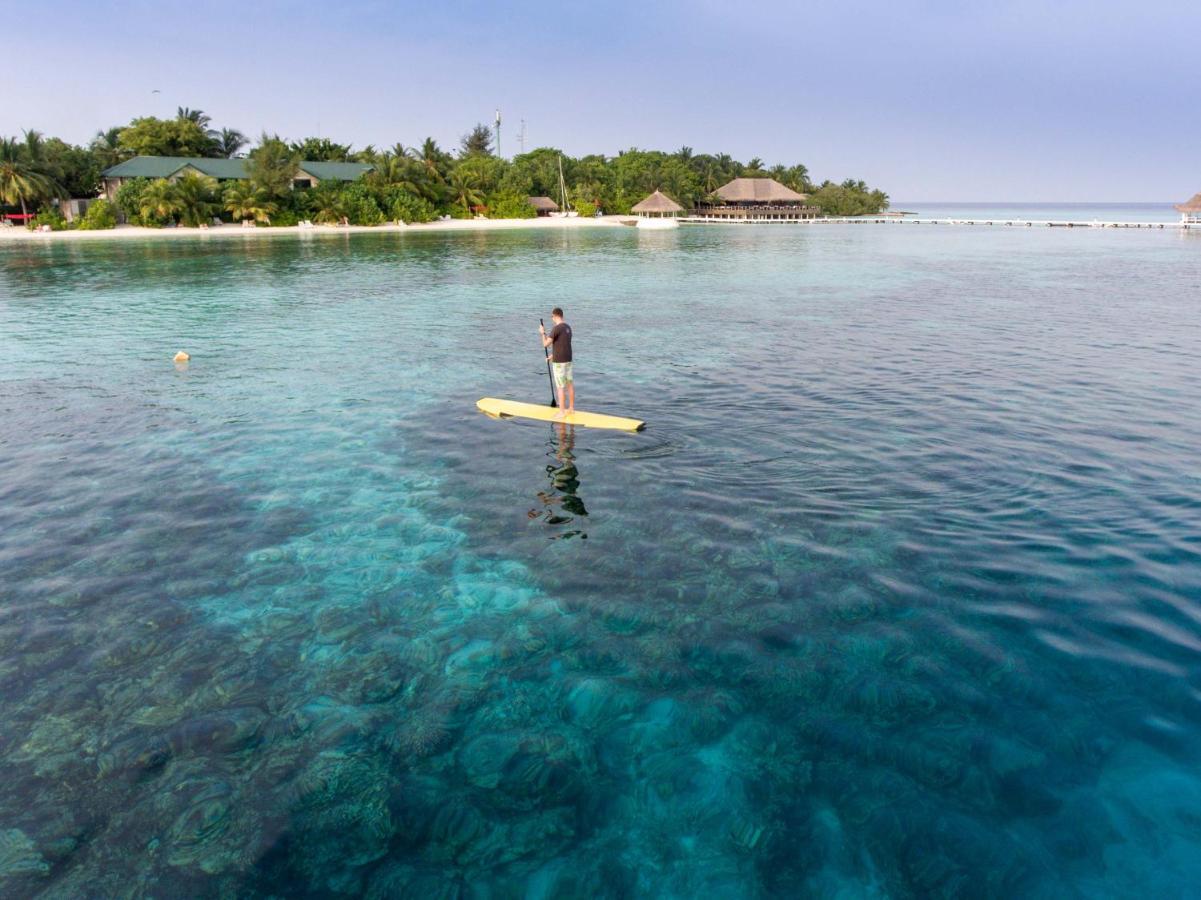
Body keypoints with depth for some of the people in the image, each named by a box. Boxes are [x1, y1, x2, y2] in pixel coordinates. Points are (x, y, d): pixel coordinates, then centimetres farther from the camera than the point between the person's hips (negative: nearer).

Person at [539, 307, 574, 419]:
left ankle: (562, 412, -1)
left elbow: (546, 344, -13)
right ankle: (571, 408, 23)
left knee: (560, 387, -4)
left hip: (559, 361, -8)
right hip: (568, 359, 8)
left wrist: (543, 333, 3)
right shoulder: (568, 327, 9)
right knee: (569, 384, 14)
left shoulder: (556, 328, -17)